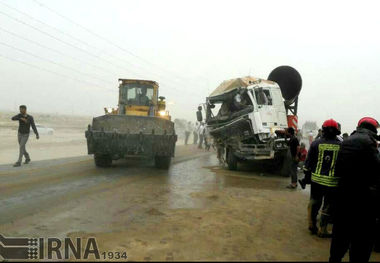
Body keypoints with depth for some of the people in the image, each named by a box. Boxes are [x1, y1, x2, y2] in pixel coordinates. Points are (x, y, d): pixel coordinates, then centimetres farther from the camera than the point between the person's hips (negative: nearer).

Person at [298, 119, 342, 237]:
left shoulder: (316, 143, -2)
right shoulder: (341, 145, -3)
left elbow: (308, 162, 2)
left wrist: (306, 176, 11)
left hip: (316, 179, 1)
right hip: (333, 182, -1)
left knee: (314, 202, 17)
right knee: (328, 206, 9)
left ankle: (312, 225, 23)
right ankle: (322, 230, 13)